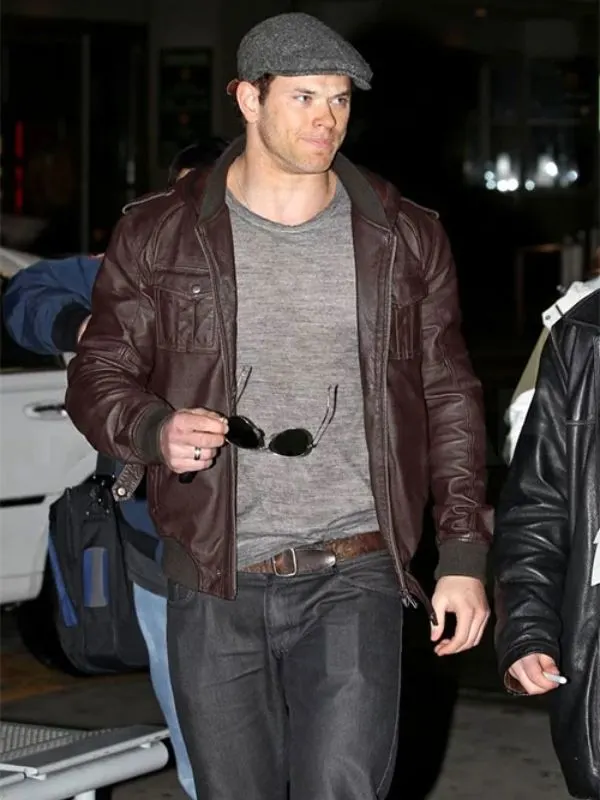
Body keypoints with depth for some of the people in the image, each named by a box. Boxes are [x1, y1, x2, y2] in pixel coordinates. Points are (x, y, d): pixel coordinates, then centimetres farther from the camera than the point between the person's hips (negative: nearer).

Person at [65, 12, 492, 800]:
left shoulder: (405, 239, 6)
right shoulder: (158, 238, 3)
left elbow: (450, 399, 10)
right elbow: (99, 376, 7)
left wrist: (465, 555, 4)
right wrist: (155, 429, -17)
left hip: (352, 581, -1)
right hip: (213, 586, 1)